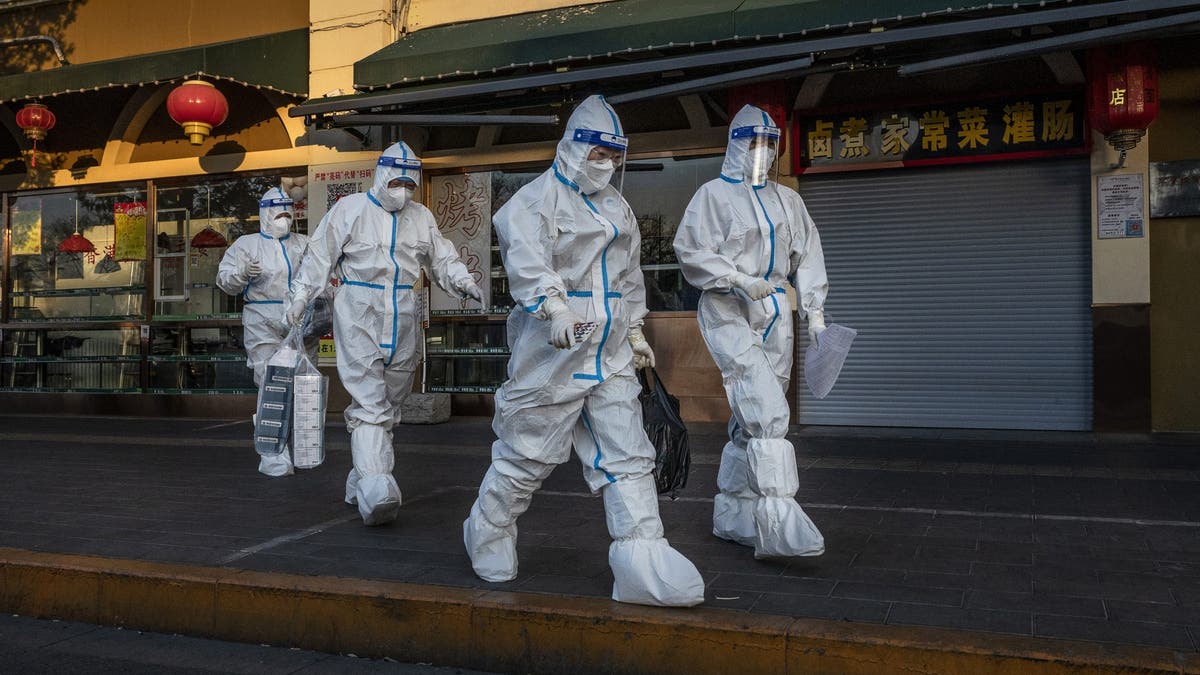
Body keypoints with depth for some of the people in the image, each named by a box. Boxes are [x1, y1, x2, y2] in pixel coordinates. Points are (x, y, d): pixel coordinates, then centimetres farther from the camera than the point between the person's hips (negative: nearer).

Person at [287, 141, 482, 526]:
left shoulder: (422, 218, 12)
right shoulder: (349, 209, 0)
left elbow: (442, 259, 15)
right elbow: (320, 256, 2)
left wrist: (463, 282, -5)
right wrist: (300, 298, 0)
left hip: (403, 320, 5)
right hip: (359, 314, -5)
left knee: (389, 404, 10)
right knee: (369, 403, -15)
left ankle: (361, 481, 23)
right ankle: (375, 488, -23)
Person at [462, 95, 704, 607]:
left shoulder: (618, 208, 18)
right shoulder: (538, 198, -6)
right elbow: (527, 257, -25)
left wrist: (635, 333, 24)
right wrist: (553, 306, -40)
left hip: (609, 356, 7)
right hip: (551, 353, -7)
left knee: (628, 455, 0)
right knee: (527, 453, 4)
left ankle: (643, 566, 1)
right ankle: (488, 537, 27)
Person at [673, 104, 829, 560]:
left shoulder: (787, 201, 19)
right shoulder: (714, 194, 2)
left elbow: (807, 257, 19)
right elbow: (691, 251, -7)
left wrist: (815, 313, 10)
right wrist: (739, 279, -18)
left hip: (774, 316, 6)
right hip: (728, 313, -6)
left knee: (751, 419, 8)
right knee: (767, 410, -21)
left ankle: (731, 516, 19)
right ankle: (778, 522, -24)